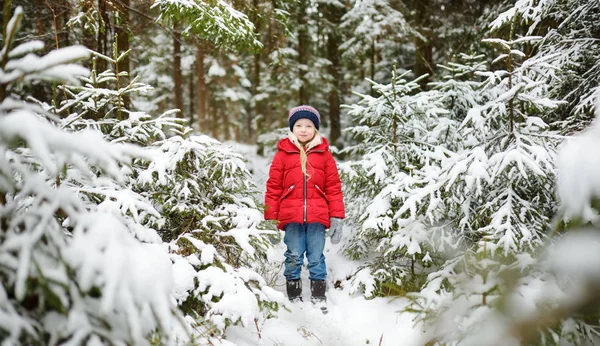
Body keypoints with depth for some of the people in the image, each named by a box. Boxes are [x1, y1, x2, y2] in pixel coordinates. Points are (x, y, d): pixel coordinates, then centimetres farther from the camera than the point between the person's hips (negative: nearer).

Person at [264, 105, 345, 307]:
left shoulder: (324, 153, 8)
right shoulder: (283, 153, 6)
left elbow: (334, 187, 7)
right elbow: (273, 187, 5)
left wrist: (336, 217, 2)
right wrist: (270, 218, 2)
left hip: (317, 217, 0)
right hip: (291, 217, 0)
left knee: (316, 258, 5)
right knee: (293, 258, 6)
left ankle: (319, 299, 15)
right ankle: (294, 298, 16)